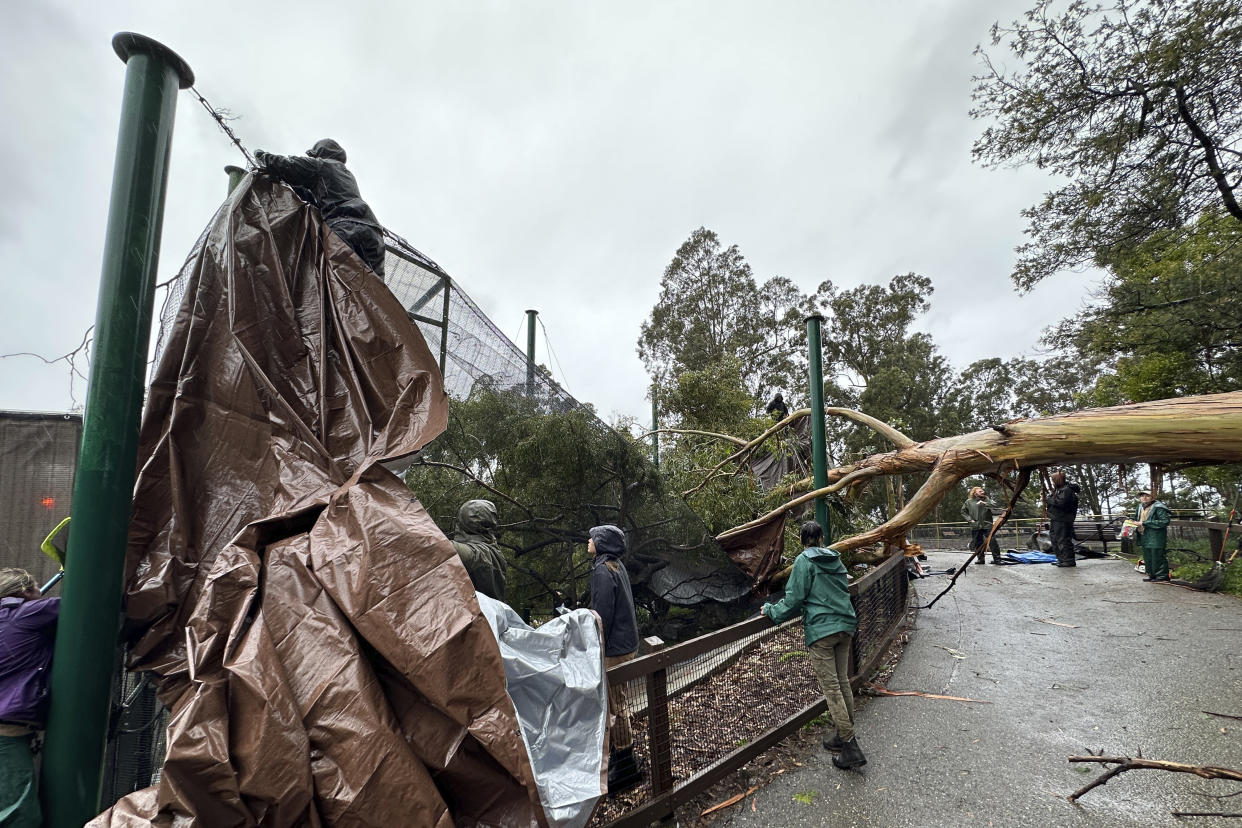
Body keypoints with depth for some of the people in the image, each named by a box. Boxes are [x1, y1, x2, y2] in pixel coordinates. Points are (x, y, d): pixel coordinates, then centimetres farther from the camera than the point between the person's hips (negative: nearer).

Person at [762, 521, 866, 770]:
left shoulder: (804, 561, -7)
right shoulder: (836, 560, 13)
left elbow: (795, 598, -11)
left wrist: (772, 610, 3)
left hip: (821, 630, -7)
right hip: (845, 626, 7)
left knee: (831, 687, -4)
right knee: (843, 682, 16)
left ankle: (849, 746, -3)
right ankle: (845, 734, 25)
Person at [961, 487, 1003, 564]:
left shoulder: (987, 500, 5)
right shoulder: (969, 502, 6)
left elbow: (995, 505, -12)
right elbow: (963, 512, 12)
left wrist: (984, 503, -25)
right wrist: (969, 519, -1)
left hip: (987, 525, -1)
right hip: (975, 527, 1)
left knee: (992, 542, -7)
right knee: (977, 544, 6)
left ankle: (997, 559, 0)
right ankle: (980, 559, 18)